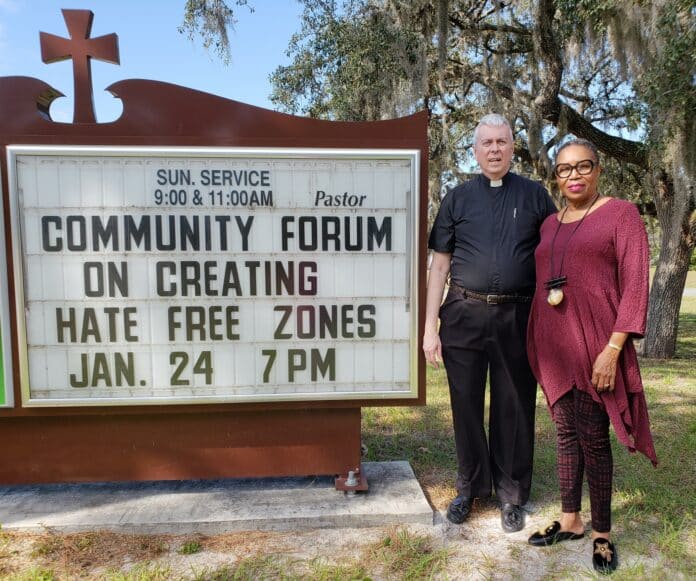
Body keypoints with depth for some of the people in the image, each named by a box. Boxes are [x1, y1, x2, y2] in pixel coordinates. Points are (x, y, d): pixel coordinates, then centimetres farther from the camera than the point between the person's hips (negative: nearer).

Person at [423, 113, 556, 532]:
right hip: (464, 316, 1)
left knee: (514, 408, 8)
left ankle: (512, 495, 28)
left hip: (518, 317, 0)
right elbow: (440, 266, 6)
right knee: (466, 404, 9)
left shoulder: (535, 195, 7)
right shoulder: (458, 198, 8)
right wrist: (430, 326, -1)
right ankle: (471, 487, 29)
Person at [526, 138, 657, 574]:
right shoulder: (550, 224, 14)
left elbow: (635, 286, -9)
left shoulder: (621, 214, -3)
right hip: (553, 343, 5)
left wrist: (612, 349, -17)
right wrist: (537, 346, 11)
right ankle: (571, 521, 27)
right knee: (567, 433, 13)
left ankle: (602, 534, 18)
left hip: (593, 345, -5)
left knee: (593, 437, 0)